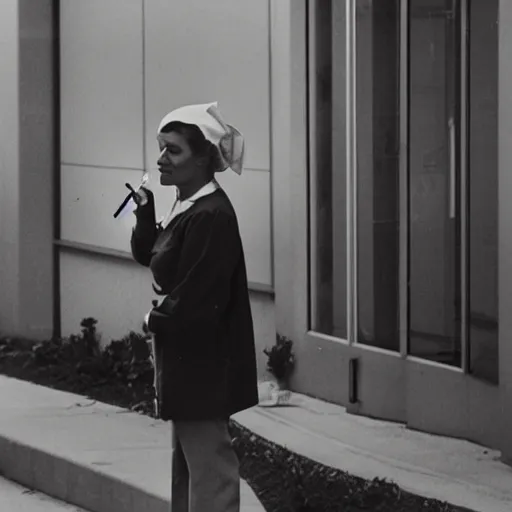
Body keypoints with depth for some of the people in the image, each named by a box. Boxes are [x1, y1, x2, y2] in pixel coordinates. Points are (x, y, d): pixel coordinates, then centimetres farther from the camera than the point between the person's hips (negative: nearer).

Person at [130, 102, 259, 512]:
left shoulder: (211, 216, -23)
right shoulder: (188, 207, 9)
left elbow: (197, 301, -26)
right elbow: (147, 255, 17)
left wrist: (157, 320, -9)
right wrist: (145, 210, 0)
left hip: (203, 366, -11)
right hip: (186, 360, 11)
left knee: (208, 460, -4)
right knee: (185, 462, 20)